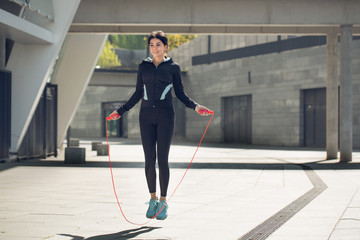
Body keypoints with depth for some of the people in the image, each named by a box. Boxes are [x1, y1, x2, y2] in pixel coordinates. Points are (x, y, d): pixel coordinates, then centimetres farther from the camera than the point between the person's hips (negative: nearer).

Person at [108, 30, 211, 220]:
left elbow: (180, 94, 10)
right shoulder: (143, 66, 12)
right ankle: (152, 199, 13)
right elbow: (138, 94, 17)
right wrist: (120, 111, 15)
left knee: (162, 159, -4)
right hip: (146, 116, 2)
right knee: (149, 159, 0)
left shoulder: (173, 67, 7)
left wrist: (195, 106, -6)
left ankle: (163, 202, 6)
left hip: (165, 115, -2)